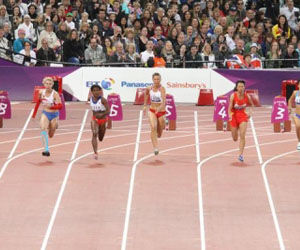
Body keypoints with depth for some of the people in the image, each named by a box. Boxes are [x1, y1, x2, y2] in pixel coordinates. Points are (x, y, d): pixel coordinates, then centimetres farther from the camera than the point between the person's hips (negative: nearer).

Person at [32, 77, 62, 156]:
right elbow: (38, 103, 13)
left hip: (54, 115, -2)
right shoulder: (41, 92, -5)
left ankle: (54, 125, 47)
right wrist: (34, 114, 17)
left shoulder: (55, 94, -18)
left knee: (50, 135, 9)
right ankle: (46, 150, -33)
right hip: (45, 114, 2)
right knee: (43, 128, -28)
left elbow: (60, 106, -28)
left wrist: (51, 107, -44)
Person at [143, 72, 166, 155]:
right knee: (153, 127, -24)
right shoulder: (149, 88, -5)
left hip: (161, 111, -2)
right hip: (152, 111, 2)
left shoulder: (162, 88, -19)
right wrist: (145, 105, 22)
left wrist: (160, 108, -51)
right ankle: (155, 148, -29)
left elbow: (164, 100, -34)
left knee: (159, 134, 12)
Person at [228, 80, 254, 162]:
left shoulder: (247, 96, -10)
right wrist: (230, 115, -35)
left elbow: (251, 104, 10)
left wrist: (250, 112, -6)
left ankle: (241, 154, -12)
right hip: (234, 116, 0)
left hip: (243, 116, 0)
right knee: (235, 139, 11)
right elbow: (230, 107, -17)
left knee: (242, 136, -17)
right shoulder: (233, 96, -15)